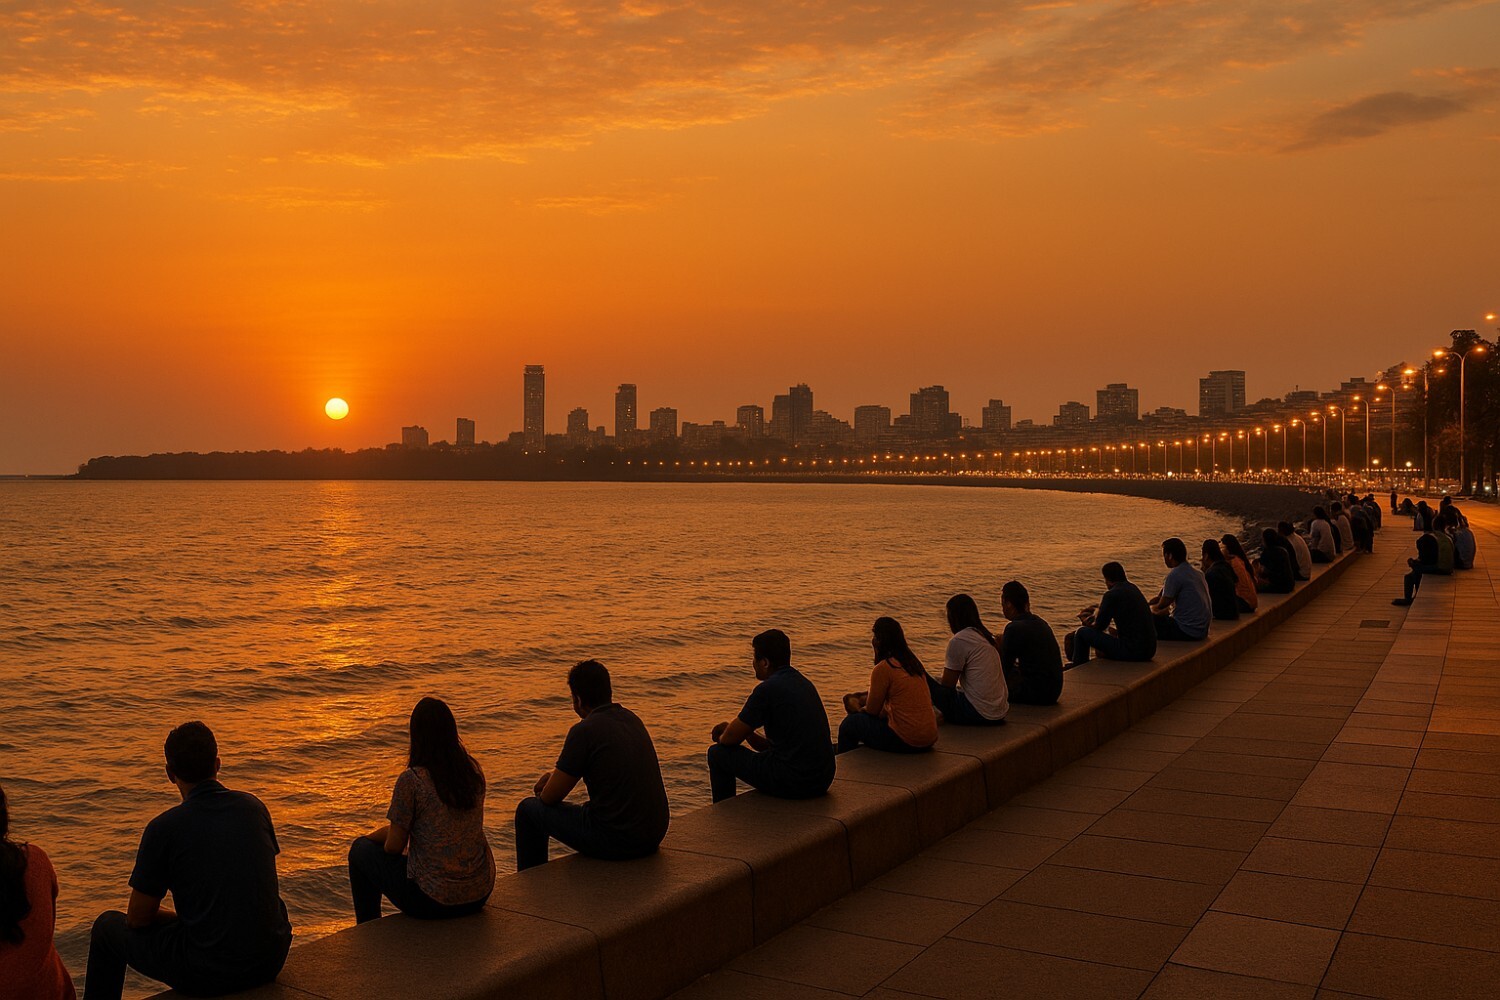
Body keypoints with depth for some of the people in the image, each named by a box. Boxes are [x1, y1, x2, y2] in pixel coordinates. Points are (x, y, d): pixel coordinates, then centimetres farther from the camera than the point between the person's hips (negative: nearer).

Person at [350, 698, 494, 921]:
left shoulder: (411, 780, -17)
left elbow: (394, 846, -8)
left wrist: (370, 838, 15)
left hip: (433, 900, -6)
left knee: (360, 850, 17)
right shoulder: (473, 771, 1)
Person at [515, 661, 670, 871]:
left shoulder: (584, 731, -15)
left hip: (616, 840, -8)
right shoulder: (632, 719, 8)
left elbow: (550, 797, -5)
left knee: (528, 810, 11)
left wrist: (547, 788, 18)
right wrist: (556, 774, 28)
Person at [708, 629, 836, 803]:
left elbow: (730, 739, -4)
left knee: (717, 753, 8)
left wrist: (722, 737, 19)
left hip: (792, 783, -8)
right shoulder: (803, 682, 12)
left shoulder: (767, 690, -14)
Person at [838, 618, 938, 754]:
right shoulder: (913, 662, 10)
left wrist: (858, 710, 18)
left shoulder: (882, 669, -14)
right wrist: (864, 697, 21)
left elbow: (872, 711, -3)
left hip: (906, 742, -8)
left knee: (849, 724, 9)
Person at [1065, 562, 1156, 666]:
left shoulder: (1112, 595, -14)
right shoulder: (1133, 588, 12)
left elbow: (1099, 626, -5)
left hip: (1131, 652, -9)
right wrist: (1097, 611, 35)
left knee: (1082, 632, 1)